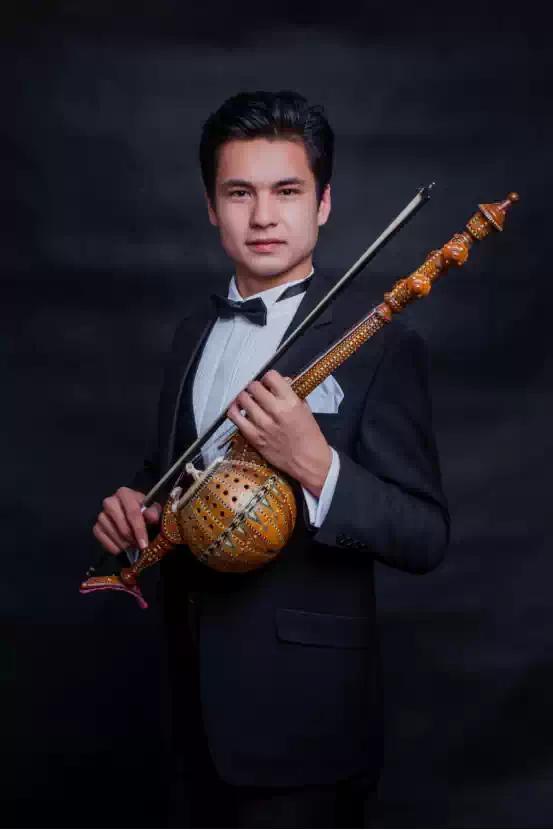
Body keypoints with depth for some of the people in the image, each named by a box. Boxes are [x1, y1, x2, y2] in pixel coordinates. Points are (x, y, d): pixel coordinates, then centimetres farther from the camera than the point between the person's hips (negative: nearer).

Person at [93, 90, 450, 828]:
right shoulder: (195, 328, 5)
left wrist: (315, 466, -32)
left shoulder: (379, 343, -16)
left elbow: (426, 539, -17)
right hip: (198, 689, 7)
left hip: (302, 703, -6)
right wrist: (134, 501, -4)